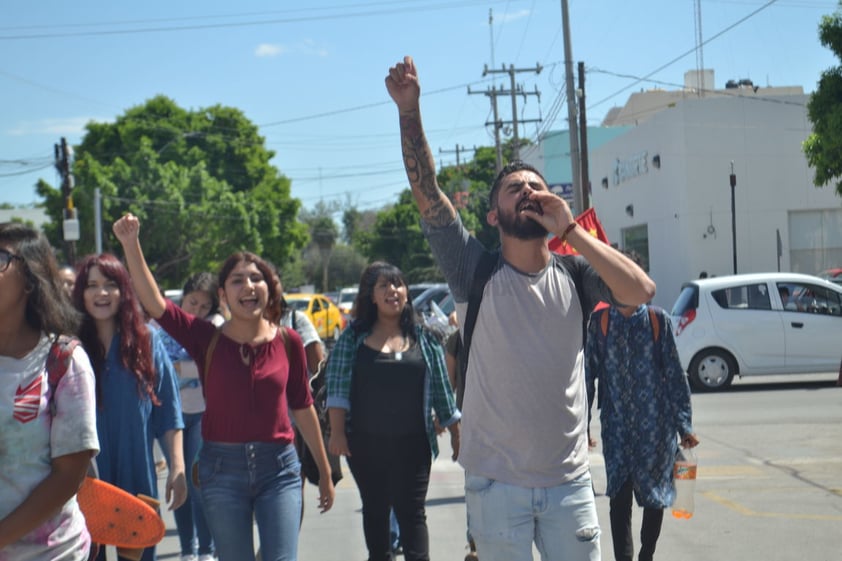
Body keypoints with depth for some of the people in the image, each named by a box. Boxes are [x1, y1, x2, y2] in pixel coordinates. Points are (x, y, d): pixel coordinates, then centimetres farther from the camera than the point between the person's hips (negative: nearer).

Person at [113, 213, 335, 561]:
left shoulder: (288, 342, -1)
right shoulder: (207, 339, -3)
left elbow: (302, 407, 8)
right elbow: (154, 304, -14)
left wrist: (324, 472, 14)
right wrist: (131, 245, -25)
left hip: (279, 468, 0)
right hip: (222, 469, 0)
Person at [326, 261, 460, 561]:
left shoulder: (423, 339, 4)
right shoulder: (354, 337, 2)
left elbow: (442, 390, 8)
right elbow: (338, 387, -3)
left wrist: (456, 434, 9)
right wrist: (337, 432, -11)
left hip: (411, 444, -1)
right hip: (365, 444, 1)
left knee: (411, 512, -2)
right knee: (374, 510, 14)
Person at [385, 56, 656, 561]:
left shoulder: (573, 275, 1)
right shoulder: (477, 270, -3)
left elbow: (641, 291, -17)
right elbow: (426, 189, -13)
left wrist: (570, 230, -14)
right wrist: (409, 109, -23)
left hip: (570, 482, 2)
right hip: (495, 482, -1)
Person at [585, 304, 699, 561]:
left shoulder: (658, 320, 0)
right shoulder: (599, 322, 1)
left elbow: (675, 375, 1)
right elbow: (589, 374, 3)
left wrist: (684, 425, -2)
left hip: (656, 424, 0)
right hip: (616, 426, 0)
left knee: (655, 495, 8)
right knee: (620, 496, -8)